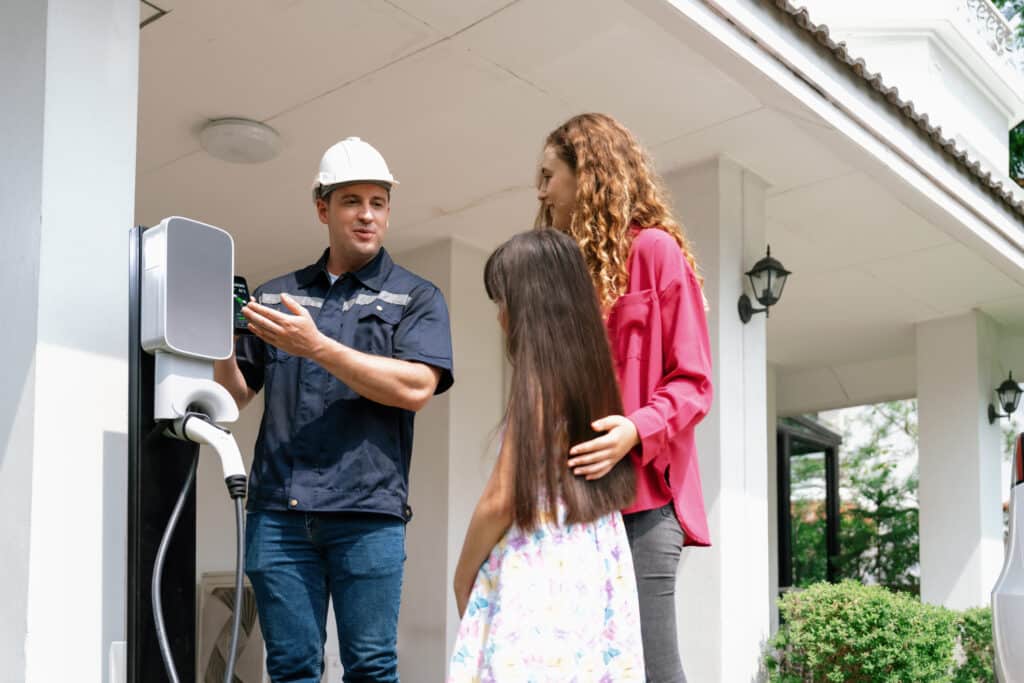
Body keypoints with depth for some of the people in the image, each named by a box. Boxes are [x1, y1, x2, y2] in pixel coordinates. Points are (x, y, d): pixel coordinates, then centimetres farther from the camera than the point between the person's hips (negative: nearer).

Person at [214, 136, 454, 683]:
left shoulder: (417, 298, 8)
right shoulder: (275, 296, 17)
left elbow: (415, 388, -9)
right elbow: (237, 394, 17)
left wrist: (317, 346, -14)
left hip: (367, 511, -2)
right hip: (278, 509, 3)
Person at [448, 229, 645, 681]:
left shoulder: (537, 384, -13)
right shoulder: (593, 377, 9)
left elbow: (501, 501, -15)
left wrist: (463, 575, -1)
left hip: (538, 578, -8)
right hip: (588, 573, 8)